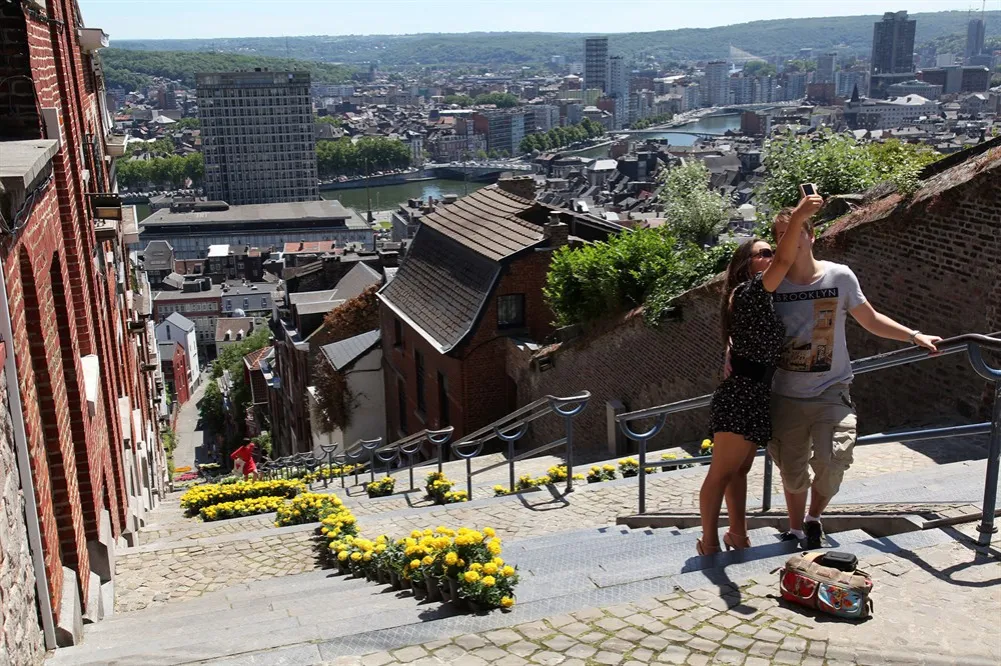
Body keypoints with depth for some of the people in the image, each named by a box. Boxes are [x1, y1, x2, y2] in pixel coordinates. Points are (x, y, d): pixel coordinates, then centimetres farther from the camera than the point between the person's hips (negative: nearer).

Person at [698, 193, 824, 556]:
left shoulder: (762, 299, 17)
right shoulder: (749, 292, -13)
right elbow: (784, 262, -26)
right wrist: (797, 218, -29)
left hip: (756, 396, 10)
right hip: (740, 397, -10)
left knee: (739, 470, 14)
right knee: (722, 471, -4)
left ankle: (738, 533, 20)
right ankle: (709, 540, 1)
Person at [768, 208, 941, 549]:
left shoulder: (840, 276, -4)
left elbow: (871, 320, 8)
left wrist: (915, 336, 4)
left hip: (831, 392, -1)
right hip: (786, 396, 1)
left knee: (831, 462, -17)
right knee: (792, 471, 10)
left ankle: (813, 519, 14)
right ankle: (796, 531, 37)